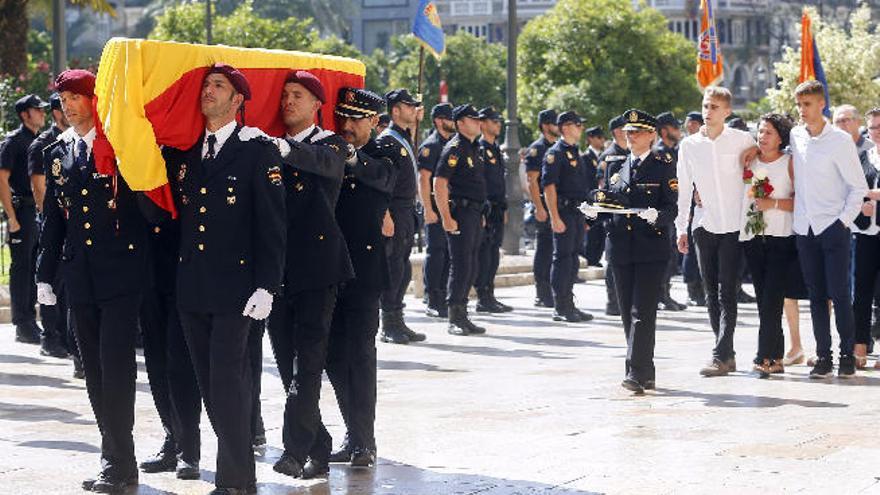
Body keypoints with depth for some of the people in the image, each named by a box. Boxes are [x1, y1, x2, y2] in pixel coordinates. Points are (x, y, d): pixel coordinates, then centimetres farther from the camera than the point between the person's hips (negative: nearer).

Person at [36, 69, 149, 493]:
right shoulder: (57, 153, 14)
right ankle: (117, 458, 15)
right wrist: (45, 275, 14)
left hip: (120, 270, -6)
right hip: (79, 275, 6)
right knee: (94, 370, 8)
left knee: (115, 365, -11)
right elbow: (53, 218, 16)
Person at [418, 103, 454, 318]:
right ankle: (433, 302, -4)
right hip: (436, 209, -8)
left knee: (449, 253, 9)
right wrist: (428, 209, -20)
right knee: (436, 252, -6)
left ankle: (442, 298, 15)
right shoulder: (431, 145, -9)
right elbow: (423, 180, -14)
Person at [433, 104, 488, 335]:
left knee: (471, 268, 10)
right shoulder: (454, 148, -11)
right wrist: (446, 218, -21)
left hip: (474, 214, 9)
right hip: (460, 213, -9)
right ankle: (455, 320, -6)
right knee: (460, 266, -9)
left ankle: (462, 316, 16)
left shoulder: (474, 148, 18)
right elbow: (439, 183, -18)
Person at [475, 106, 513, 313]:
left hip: (497, 210, 9)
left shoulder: (496, 149, 19)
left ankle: (489, 297, 15)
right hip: (485, 209, -9)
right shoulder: (478, 149, -10)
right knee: (484, 255, -7)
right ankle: (483, 300, -6)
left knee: (493, 255, 10)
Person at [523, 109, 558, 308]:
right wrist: (539, 208, -20)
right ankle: (542, 295, -3)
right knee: (544, 251, -5)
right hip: (545, 208, -8)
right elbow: (532, 181, -14)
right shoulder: (537, 149, -8)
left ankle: (551, 293, 15)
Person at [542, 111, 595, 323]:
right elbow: (549, 186, -16)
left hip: (578, 212, 9)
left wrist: (583, 216, 21)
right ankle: (560, 308, -4)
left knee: (572, 259, 11)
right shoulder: (555, 153, -10)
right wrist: (555, 218, -22)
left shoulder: (576, 152, 18)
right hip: (564, 212, -9)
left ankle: (569, 305, 17)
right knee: (562, 259, -7)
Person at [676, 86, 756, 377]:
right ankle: (728, 355, 14)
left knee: (727, 293, -10)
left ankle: (721, 357, -14)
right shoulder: (689, 145, 6)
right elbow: (684, 189, 11)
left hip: (734, 227, -3)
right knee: (712, 295, 6)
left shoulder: (743, 141, -2)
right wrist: (681, 228, 8)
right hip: (705, 227, 4)